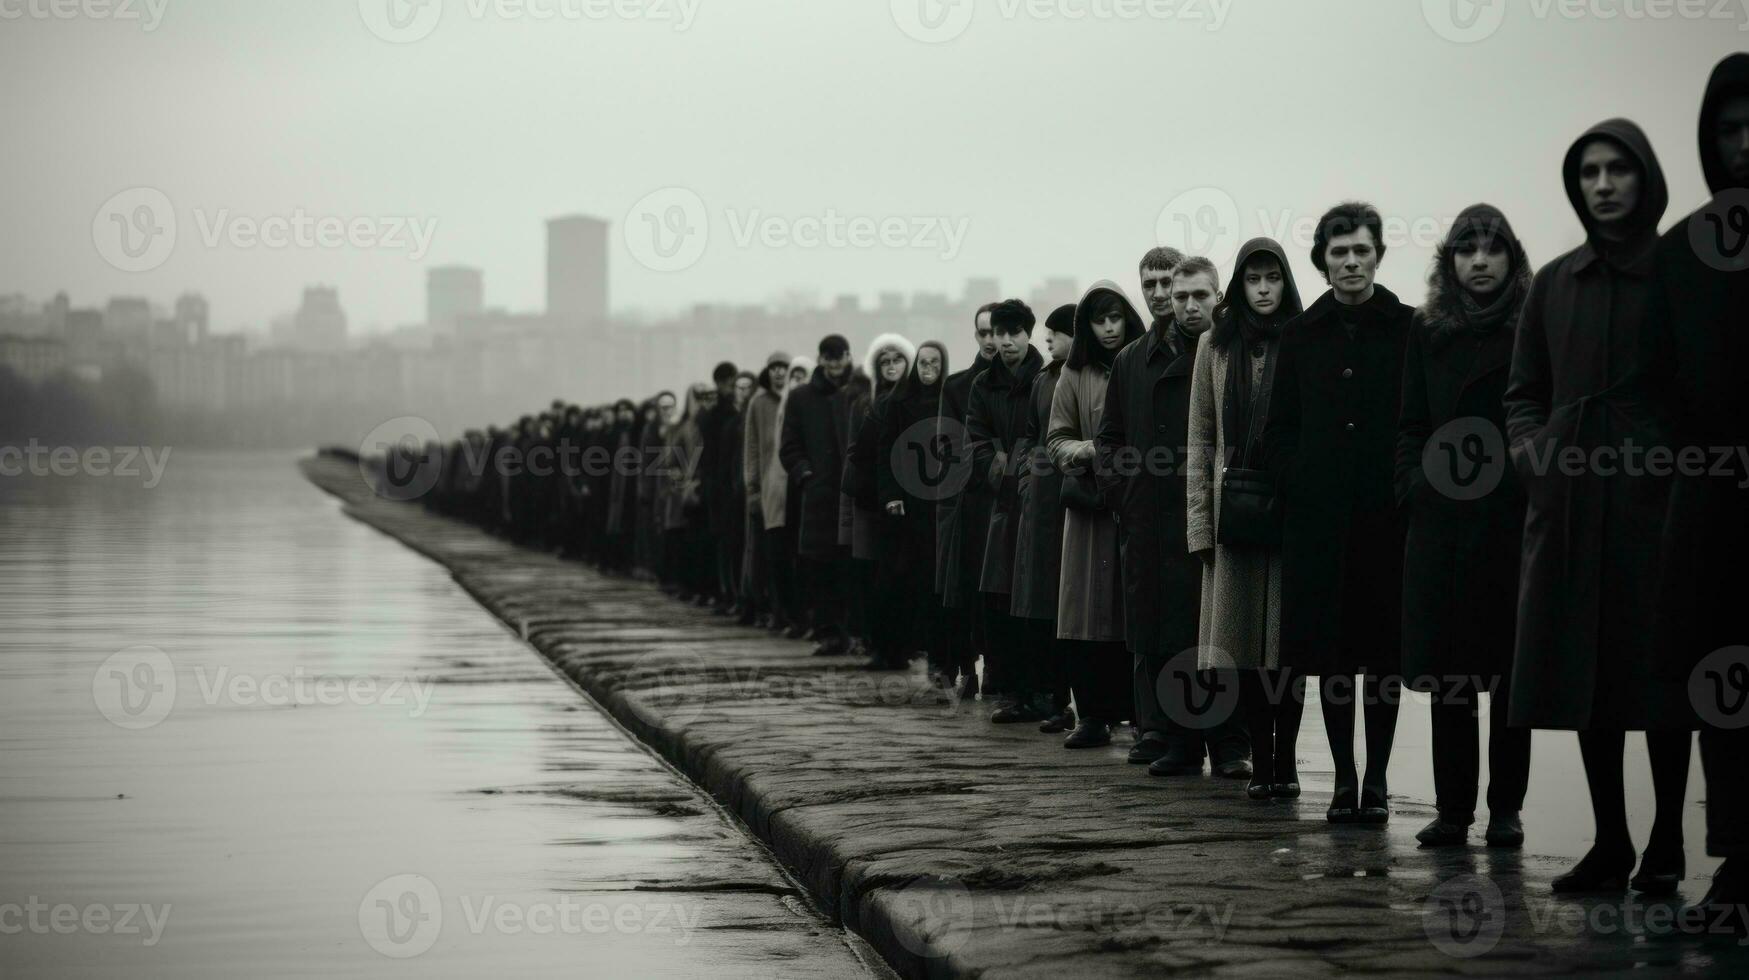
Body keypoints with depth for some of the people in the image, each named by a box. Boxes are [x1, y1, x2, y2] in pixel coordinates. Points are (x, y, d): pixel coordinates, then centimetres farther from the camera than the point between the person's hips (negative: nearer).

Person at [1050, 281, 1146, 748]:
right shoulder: (1075, 375, 10)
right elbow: (1056, 441, 11)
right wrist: (1088, 451, -8)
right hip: (1092, 506, 2)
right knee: (1090, 611, -1)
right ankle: (1093, 716, 4)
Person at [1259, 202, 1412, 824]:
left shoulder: (1408, 329, 2)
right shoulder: (1301, 335, 10)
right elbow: (1279, 430, 12)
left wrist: (1406, 488, -7)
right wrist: (1300, 483, -1)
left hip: (1387, 516, -2)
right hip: (1319, 517, 2)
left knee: (1384, 650, 1)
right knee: (1331, 653, 4)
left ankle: (1377, 778, 9)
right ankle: (1344, 778, 11)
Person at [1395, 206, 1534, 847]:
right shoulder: (1428, 332, 11)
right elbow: (1412, 424, 12)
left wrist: (1535, 490, -11)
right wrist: (1416, 487, -1)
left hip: (1515, 521, -3)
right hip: (1442, 522, 3)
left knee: (1510, 668, 1)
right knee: (1447, 668, 3)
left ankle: (1505, 807, 7)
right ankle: (1453, 808, 8)